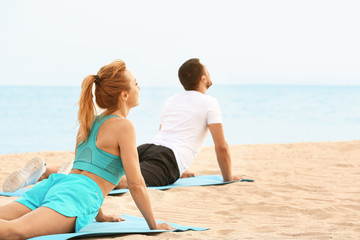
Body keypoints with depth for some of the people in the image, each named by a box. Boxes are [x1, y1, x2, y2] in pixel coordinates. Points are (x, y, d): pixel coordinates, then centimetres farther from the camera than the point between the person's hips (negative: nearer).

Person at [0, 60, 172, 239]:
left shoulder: (88, 123, 30)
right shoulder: (123, 126, 5)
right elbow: (135, 184, 2)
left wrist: (100, 216, 48)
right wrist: (153, 225, 11)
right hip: (80, 194, -8)